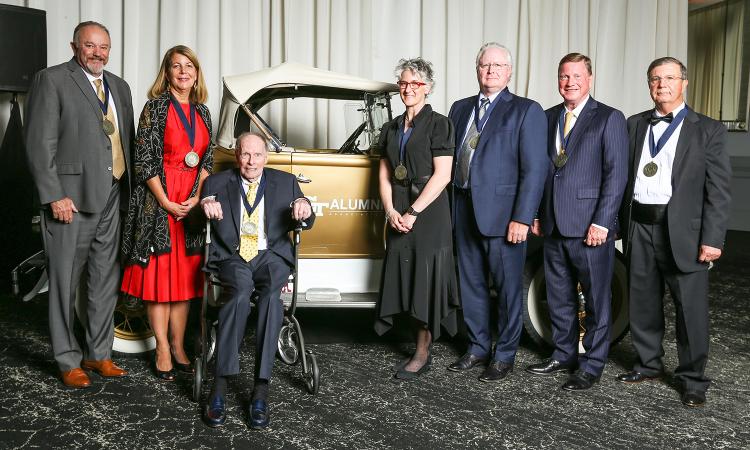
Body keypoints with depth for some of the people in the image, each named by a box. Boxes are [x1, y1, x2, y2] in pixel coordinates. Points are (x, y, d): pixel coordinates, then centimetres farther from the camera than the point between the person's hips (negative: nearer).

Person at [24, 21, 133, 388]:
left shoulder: (119, 86, 16)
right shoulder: (51, 80, -4)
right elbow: (39, 144, -10)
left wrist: (128, 189, 8)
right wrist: (54, 196, -16)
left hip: (111, 199, 6)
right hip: (70, 199, -6)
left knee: (106, 281, 13)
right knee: (65, 283, 4)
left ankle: (98, 354, 26)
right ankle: (68, 361, 17)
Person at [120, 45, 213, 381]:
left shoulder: (202, 112, 12)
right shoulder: (155, 107, -3)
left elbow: (207, 160, 11)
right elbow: (144, 159, -9)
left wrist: (197, 197, -4)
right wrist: (166, 202, -14)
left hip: (192, 203, 5)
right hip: (158, 201, -5)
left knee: (185, 275, 8)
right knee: (158, 273, -1)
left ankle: (178, 346, 18)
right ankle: (163, 351, 7)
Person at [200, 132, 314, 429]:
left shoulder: (285, 182, 17)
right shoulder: (218, 182, 16)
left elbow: (305, 223, 10)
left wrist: (303, 206, -14)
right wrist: (205, 203, -17)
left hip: (270, 255, 1)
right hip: (232, 256, 0)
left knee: (271, 293, -33)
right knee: (240, 290, -34)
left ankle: (261, 388, -34)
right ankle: (220, 386, -33)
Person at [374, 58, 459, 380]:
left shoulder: (439, 124, -4)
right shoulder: (391, 129, 14)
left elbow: (442, 176, -11)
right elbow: (384, 176, 12)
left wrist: (413, 213, -14)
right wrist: (391, 211, -4)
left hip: (429, 214, -6)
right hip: (398, 216, 6)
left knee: (426, 278, -3)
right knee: (405, 278, 7)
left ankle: (423, 353, 7)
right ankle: (422, 347, 19)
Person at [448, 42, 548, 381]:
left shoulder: (526, 111, -3)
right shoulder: (460, 108, 14)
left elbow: (535, 169, -9)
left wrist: (522, 218, -16)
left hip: (502, 214, -5)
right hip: (464, 211, 6)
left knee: (508, 286, 4)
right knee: (470, 284, 14)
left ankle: (504, 356, 18)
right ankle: (478, 348, 28)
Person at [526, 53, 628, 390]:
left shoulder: (609, 119, -4)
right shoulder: (548, 118, 13)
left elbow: (616, 174, -9)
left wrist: (602, 222, -15)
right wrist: (536, 213, 9)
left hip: (590, 227, -5)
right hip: (553, 226, 6)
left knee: (597, 300, 4)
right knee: (558, 298, 15)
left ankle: (591, 366, 16)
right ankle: (564, 356, 29)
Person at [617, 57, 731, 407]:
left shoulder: (708, 130, 1)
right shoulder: (635, 125, 11)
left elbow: (718, 191, -4)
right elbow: (623, 176, 11)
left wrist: (712, 239, -11)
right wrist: (620, 223, 6)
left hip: (683, 230, -3)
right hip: (639, 228, 4)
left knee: (691, 308, 2)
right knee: (643, 303, 13)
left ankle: (692, 378, 16)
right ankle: (648, 364, 30)